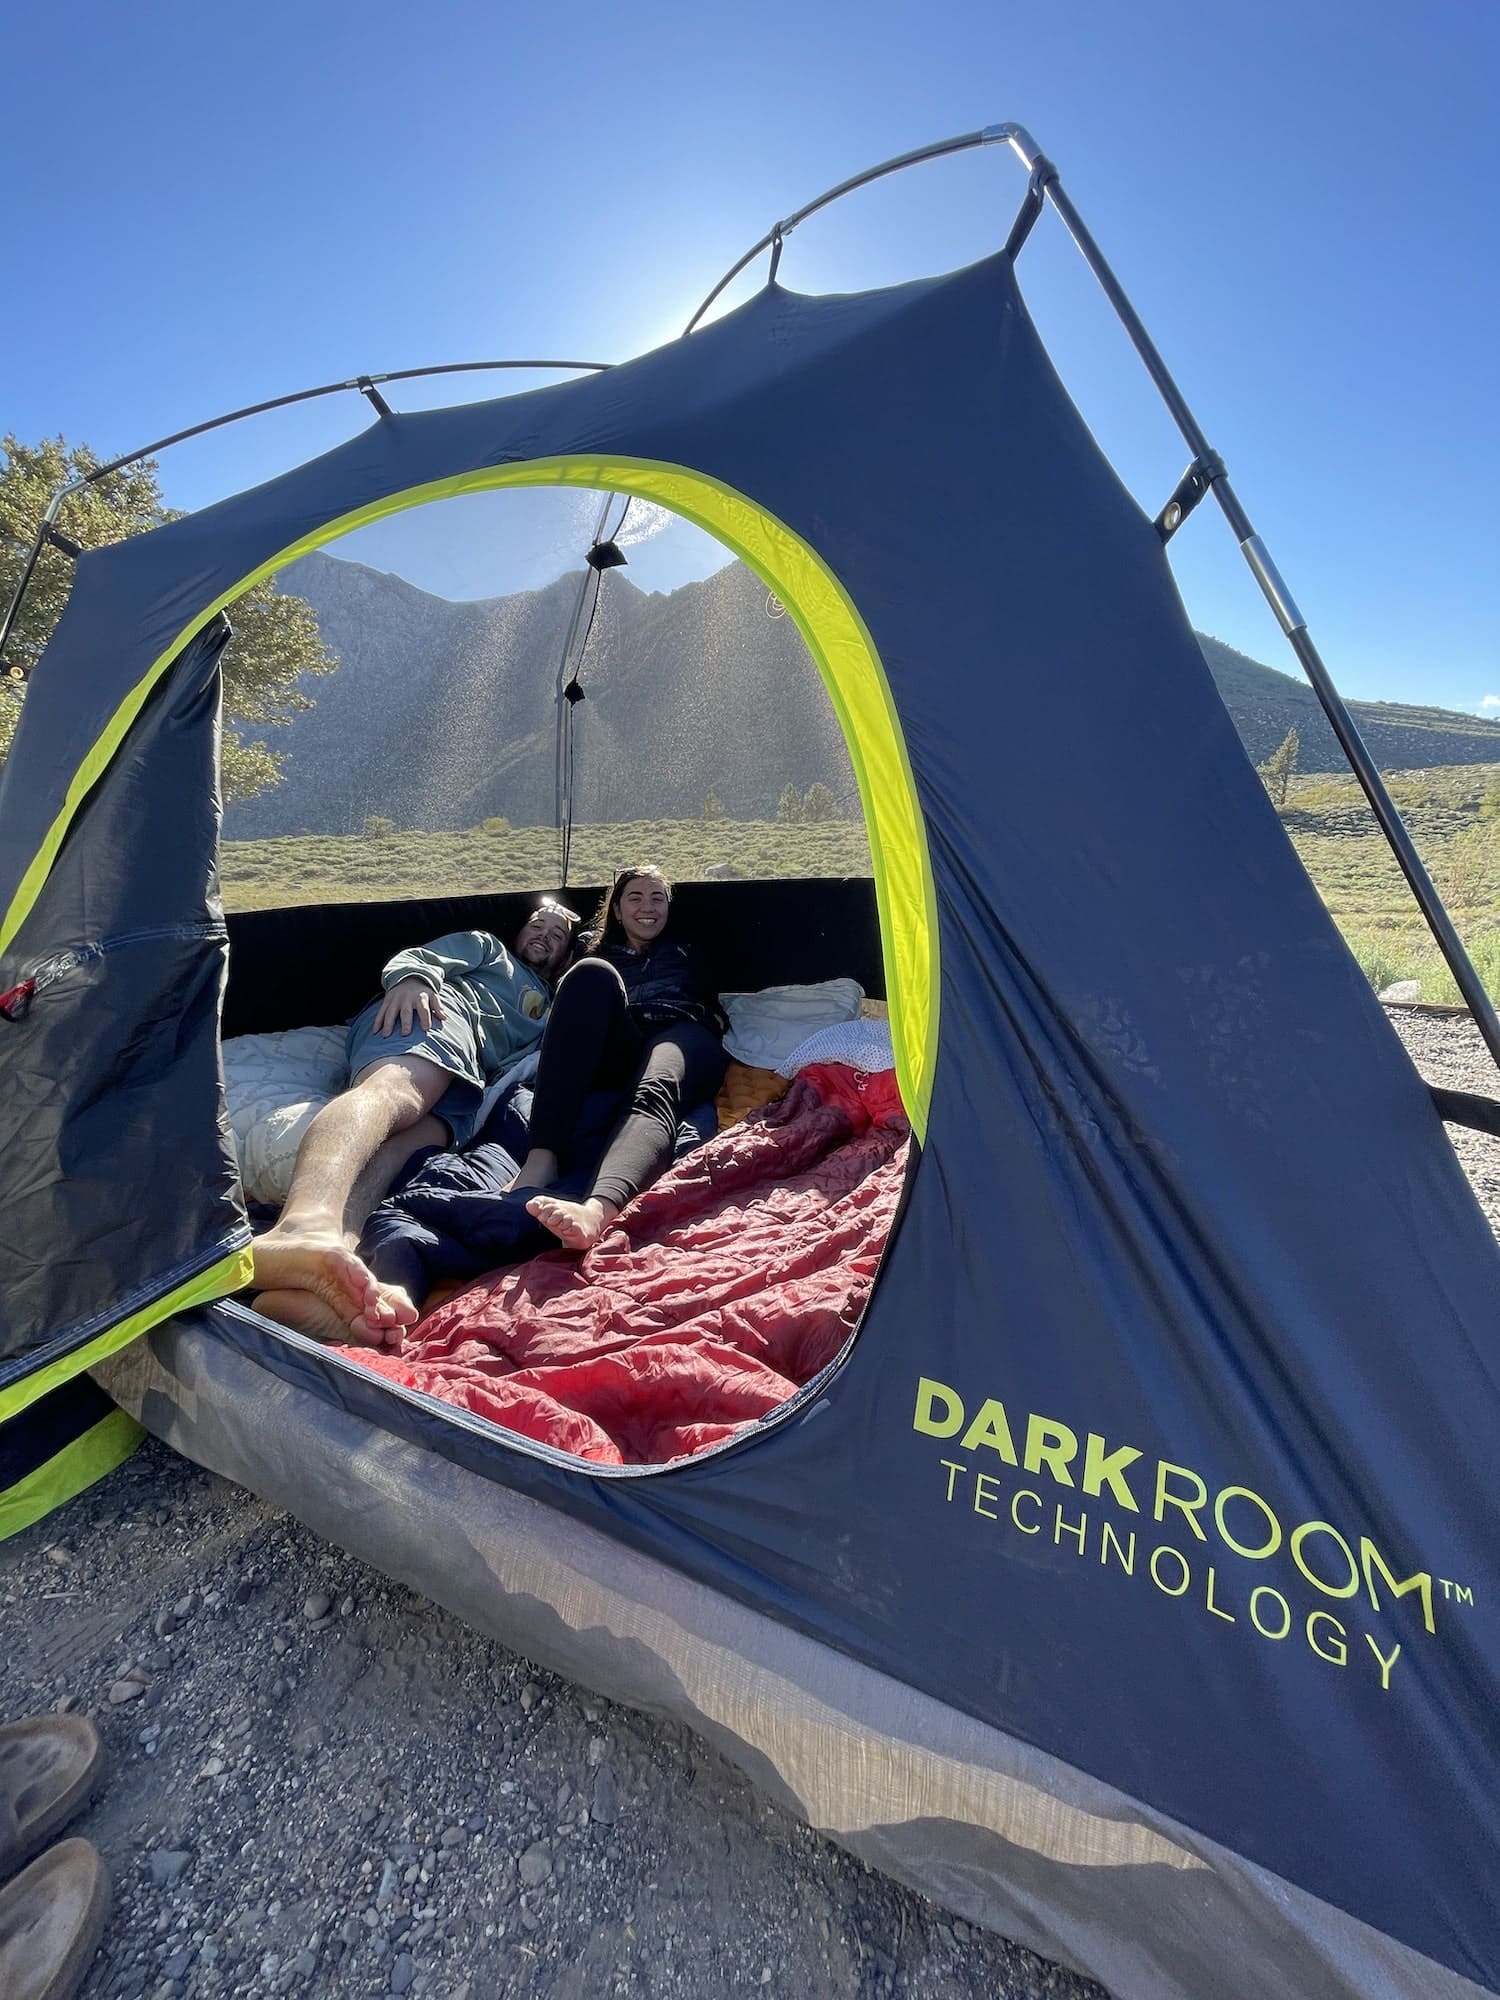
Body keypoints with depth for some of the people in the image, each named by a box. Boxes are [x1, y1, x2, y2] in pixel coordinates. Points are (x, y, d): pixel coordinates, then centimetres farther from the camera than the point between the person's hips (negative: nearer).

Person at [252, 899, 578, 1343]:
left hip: (466, 1084, 2)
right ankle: (307, 1225, -66)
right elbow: (424, 956, 14)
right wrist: (411, 974, -10)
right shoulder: (486, 945, 33)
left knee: (411, 1138, -33)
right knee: (397, 1091, -37)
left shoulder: (550, 1013, 41)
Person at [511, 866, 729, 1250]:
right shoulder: (598, 951, 35)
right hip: (616, 1053, 1)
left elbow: (712, 1011, 26)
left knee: (655, 1093, -38)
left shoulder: (688, 955, 36)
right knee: (593, 974, -31)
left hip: (683, 1038, 0)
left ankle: (597, 1211, -73)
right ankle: (541, 1160, -46)